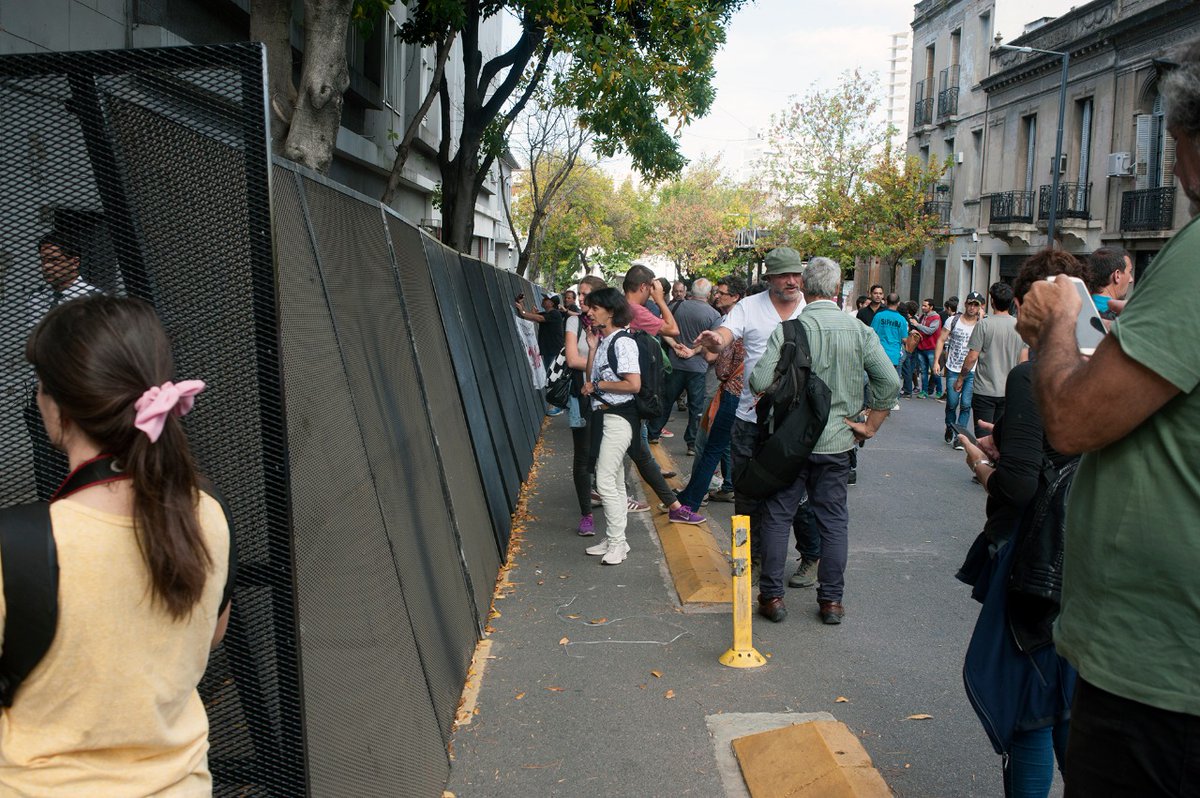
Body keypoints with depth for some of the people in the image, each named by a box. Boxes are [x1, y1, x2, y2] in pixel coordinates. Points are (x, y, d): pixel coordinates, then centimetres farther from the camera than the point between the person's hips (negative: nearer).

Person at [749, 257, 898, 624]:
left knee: (778, 517, 10)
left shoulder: (788, 329, -12)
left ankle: (772, 596, 15)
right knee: (833, 520, 12)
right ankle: (831, 601, 17)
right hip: (836, 442, 2)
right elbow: (890, 381, -6)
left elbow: (759, 380, -18)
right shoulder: (860, 331, -4)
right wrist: (869, 425, 3)